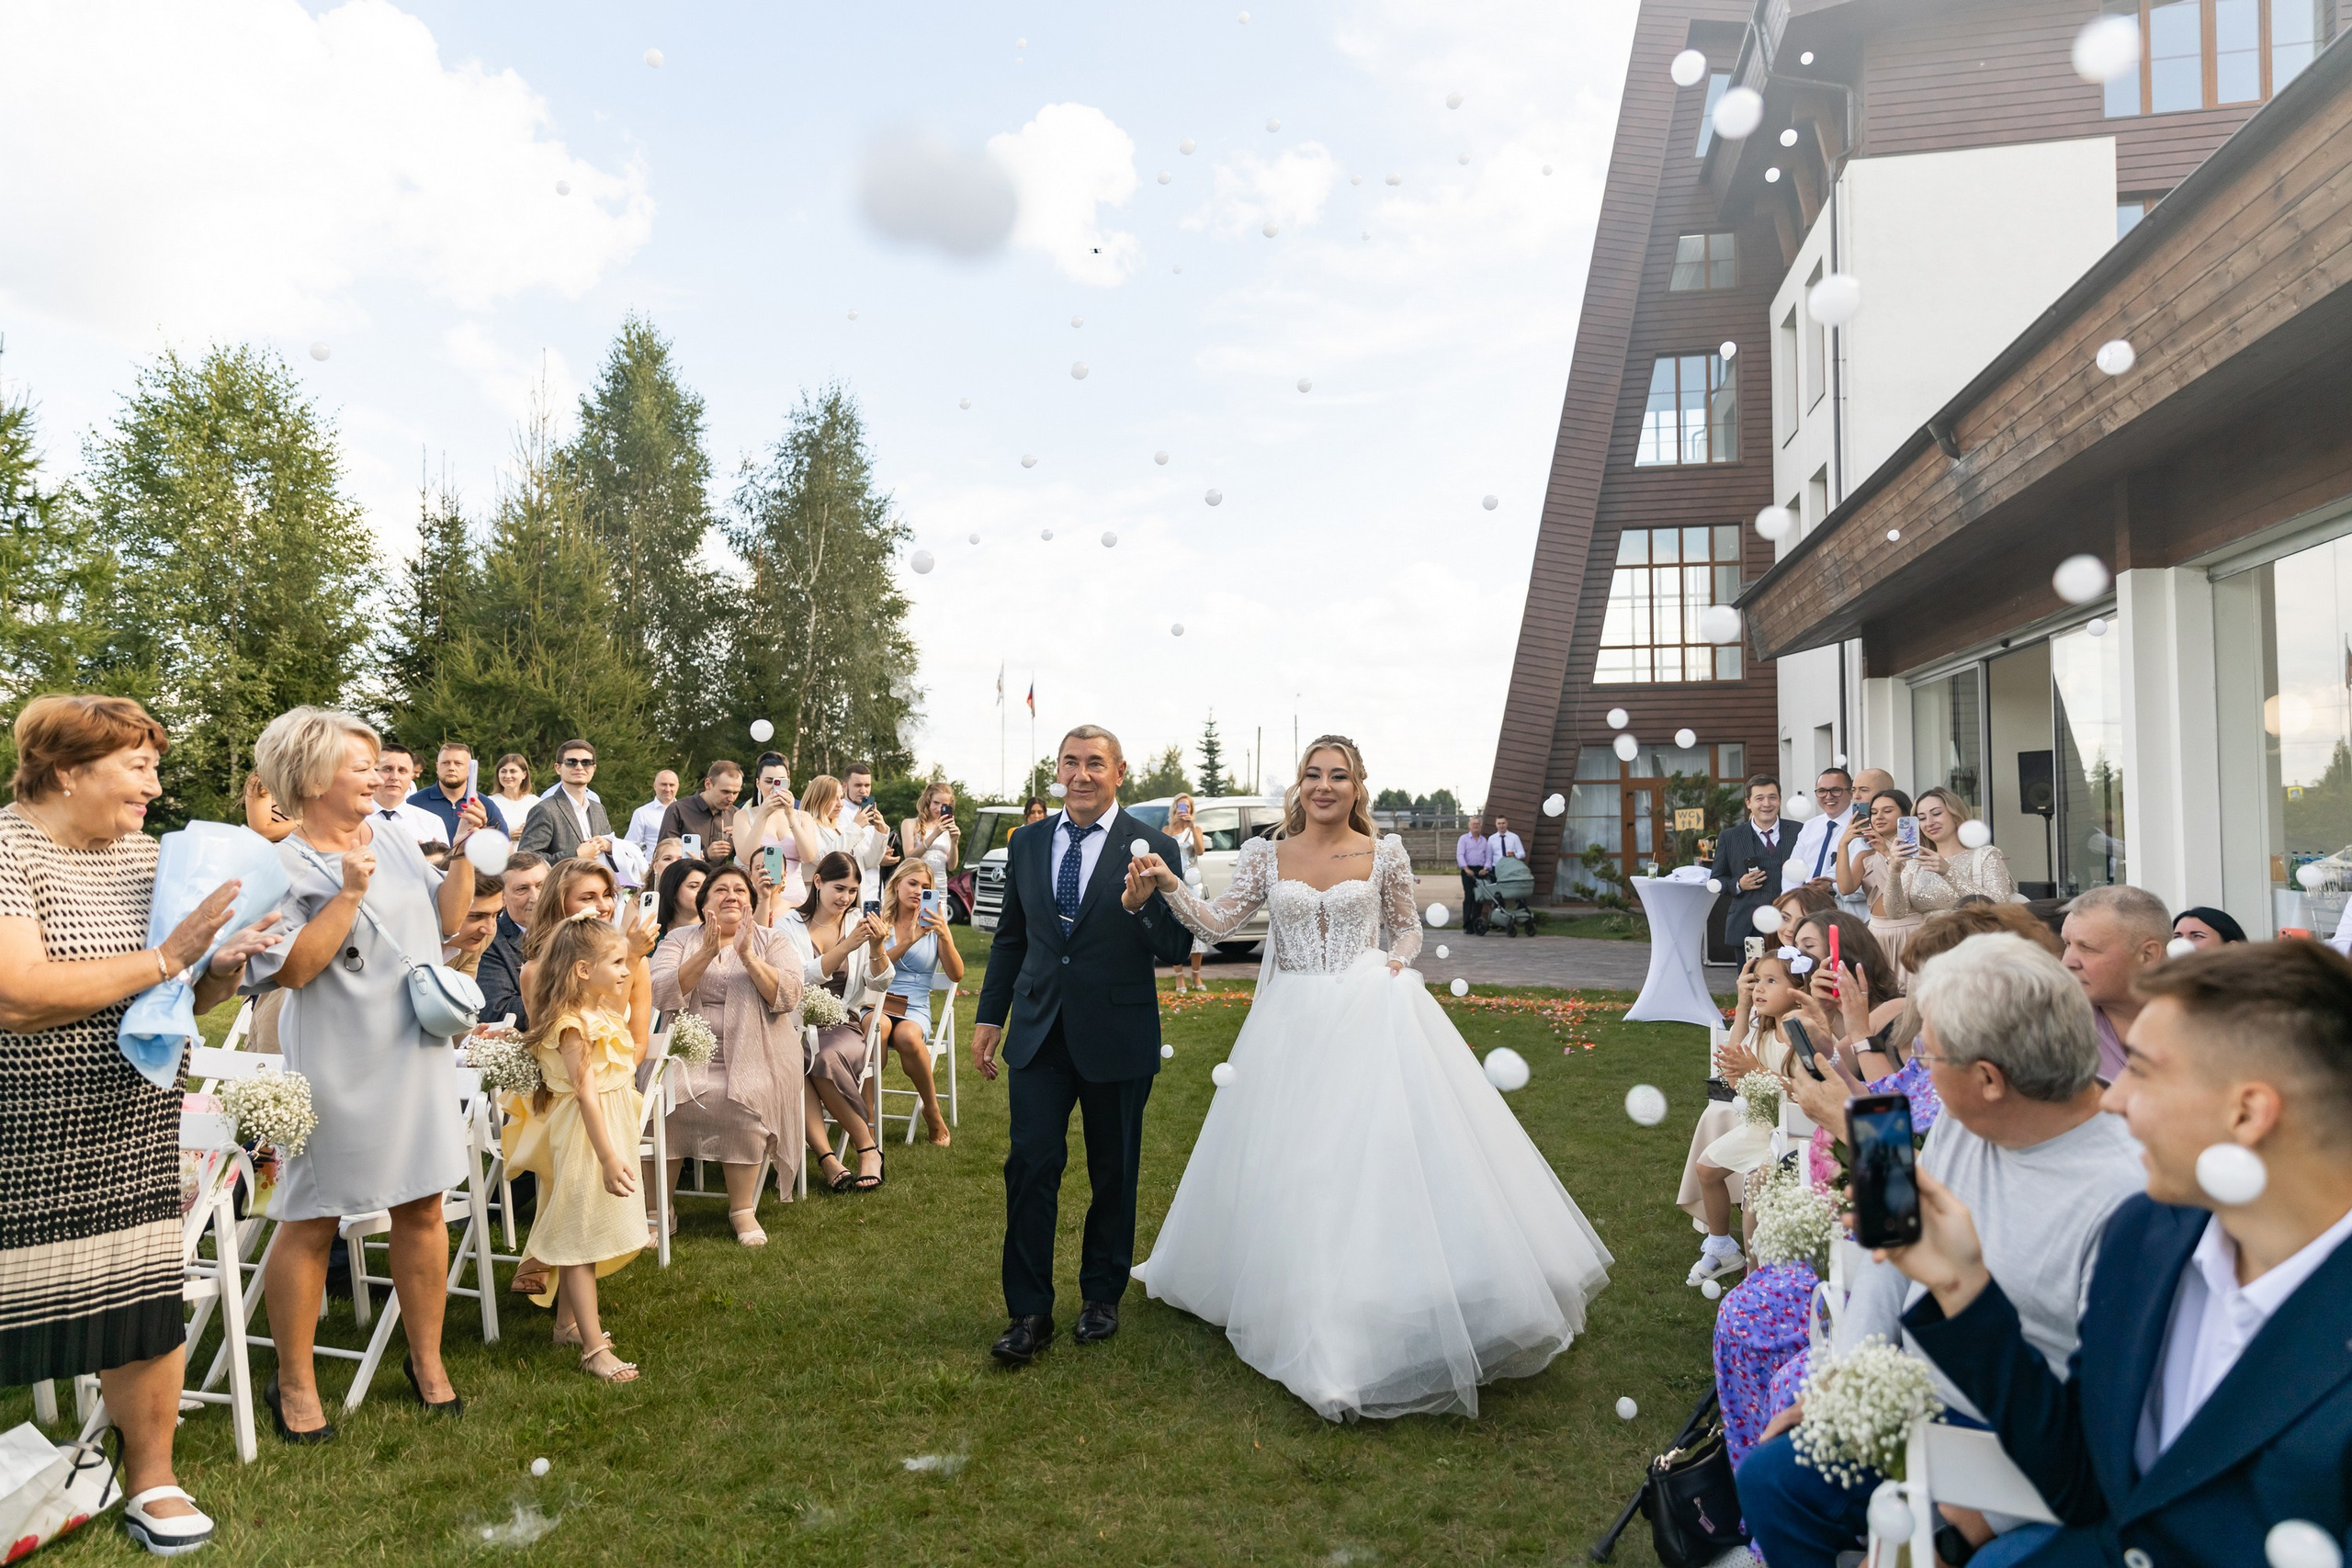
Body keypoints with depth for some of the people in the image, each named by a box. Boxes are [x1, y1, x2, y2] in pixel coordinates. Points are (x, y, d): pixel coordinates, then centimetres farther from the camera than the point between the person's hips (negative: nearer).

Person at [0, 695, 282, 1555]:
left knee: (145, 1301, 9)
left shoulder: (144, 854, 8)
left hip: (135, 1127, 6)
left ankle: (151, 1481, 24)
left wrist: (221, 968, -7)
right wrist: (162, 958, -22)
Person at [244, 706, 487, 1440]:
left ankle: (426, 1360, 25)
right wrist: (349, 894, -23)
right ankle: (294, 1382, 23)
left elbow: (447, 918, 9)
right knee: (311, 1222, 6)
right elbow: (291, 970, -19)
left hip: (416, 1052, 5)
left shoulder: (392, 835, 7)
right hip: (339, 1067, -5)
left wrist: (464, 853, -2)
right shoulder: (284, 869, -10)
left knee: (422, 1209, 10)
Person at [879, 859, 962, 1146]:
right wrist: (909, 941, -13)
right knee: (878, 1027, -37)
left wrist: (944, 935, -13)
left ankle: (933, 1112, -16)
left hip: (915, 1009, 0)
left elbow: (956, 975, 1)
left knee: (908, 1036, -35)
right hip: (877, 1004, 0)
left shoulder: (934, 924, 13)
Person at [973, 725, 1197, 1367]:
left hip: (1117, 1037, -2)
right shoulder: (1026, 843, 6)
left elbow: (1177, 949, -8)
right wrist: (990, 1017, 13)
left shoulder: (1153, 849, -7)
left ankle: (1101, 1296, 32)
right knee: (1030, 1167, -3)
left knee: (1114, 1174, 13)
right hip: (1039, 1032, 2)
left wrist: (1141, 907, -26)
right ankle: (1029, 1313, 9)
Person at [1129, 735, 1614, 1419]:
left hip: (1370, 1017, -1)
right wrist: (1170, 886, -16)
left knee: (1382, 1153, -6)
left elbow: (1408, 927, 15)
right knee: (1291, 1169, 6)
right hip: (1292, 1027, 1)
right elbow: (1218, 923, -1)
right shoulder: (1266, 854, 5)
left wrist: (1397, 962, -5)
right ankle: (1314, 1313, 22)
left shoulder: (1384, 854, 3)